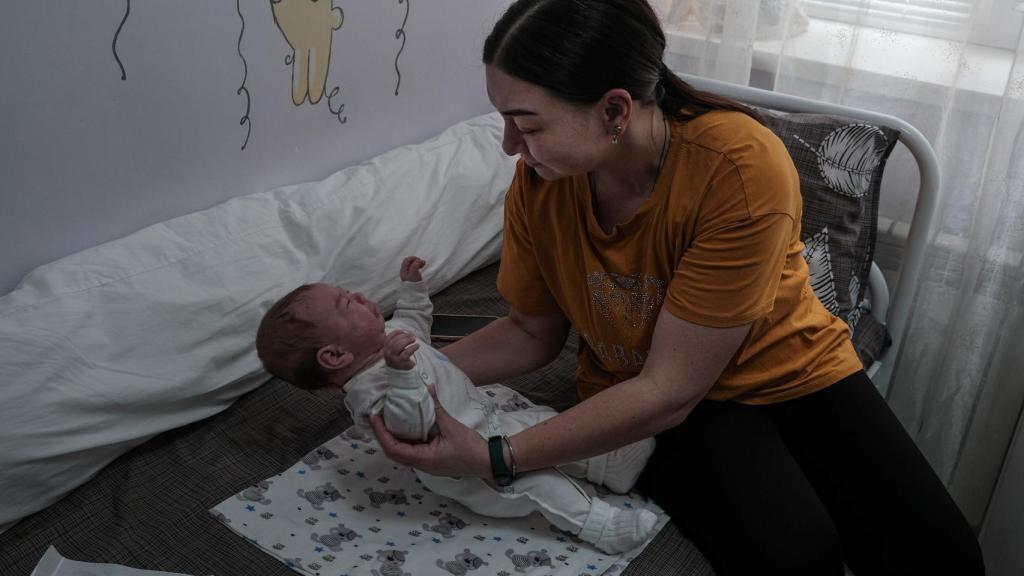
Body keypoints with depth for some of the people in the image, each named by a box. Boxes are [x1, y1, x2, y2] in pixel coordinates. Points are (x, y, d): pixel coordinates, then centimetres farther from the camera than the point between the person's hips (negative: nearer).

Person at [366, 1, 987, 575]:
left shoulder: (739, 167, -30)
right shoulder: (538, 183, -16)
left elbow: (668, 391, -28)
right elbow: (534, 333, 0)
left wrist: (492, 459, -29)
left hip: (791, 366, 0)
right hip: (639, 394, 1)